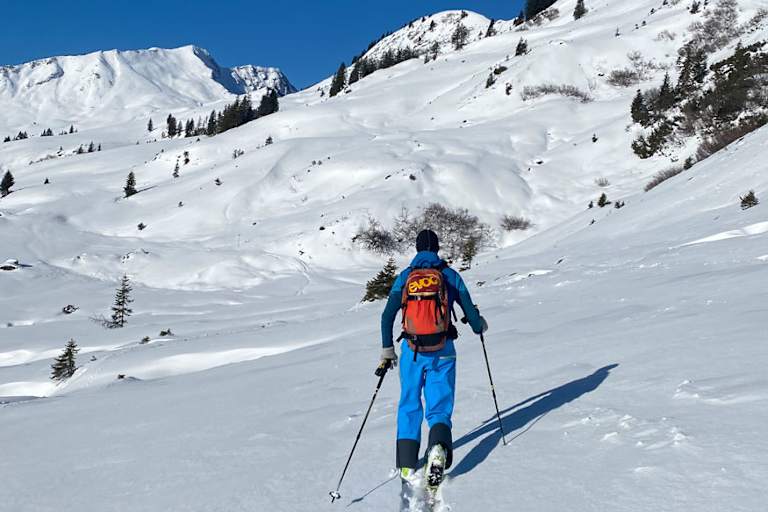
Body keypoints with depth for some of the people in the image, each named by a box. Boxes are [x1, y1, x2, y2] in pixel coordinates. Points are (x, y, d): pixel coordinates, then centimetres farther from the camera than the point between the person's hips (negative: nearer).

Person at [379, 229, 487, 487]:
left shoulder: (404, 277, 5)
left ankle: (407, 465, 5)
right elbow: (469, 310, 4)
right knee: (439, 407, 6)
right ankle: (438, 447, -25)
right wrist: (479, 327, 26)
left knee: (409, 407, 15)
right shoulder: (449, 275, 2)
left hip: (412, 351, 1)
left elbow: (387, 316, 2)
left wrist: (387, 349, 12)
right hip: (442, 351, -1)